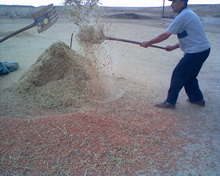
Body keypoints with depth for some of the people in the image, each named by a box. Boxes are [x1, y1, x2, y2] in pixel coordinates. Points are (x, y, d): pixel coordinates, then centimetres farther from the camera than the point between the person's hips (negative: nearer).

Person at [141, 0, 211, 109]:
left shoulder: (183, 16, -17)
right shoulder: (188, 14, 14)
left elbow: (165, 36, -17)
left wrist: (148, 43, -8)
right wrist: (173, 47, 14)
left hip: (196, 52, -10)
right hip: (202, 50, 10)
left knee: (178, 75, -2)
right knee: (188, 75, 21)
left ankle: (170, 102, 6)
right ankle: (197, 98, 32)